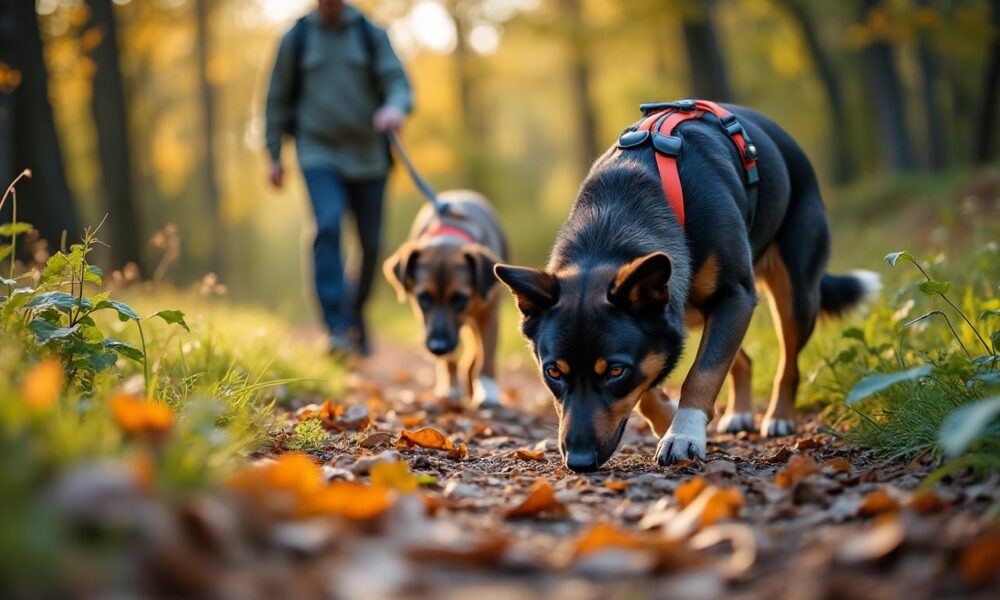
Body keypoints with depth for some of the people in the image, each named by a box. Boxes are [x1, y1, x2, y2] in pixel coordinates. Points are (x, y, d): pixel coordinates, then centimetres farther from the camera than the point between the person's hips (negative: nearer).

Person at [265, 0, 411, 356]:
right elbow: (278, 98, 11)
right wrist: (274, 155, 8)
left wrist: (397, 107, -27)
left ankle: (356, 314, 30)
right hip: (319, 156, -2)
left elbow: (398, 82, -3)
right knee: (328, 226, -23)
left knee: (370, 244, 5)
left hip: (368, 157, 2)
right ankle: (338, 328, -26)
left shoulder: (372, 35, 6)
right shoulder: (296, 38, 6)